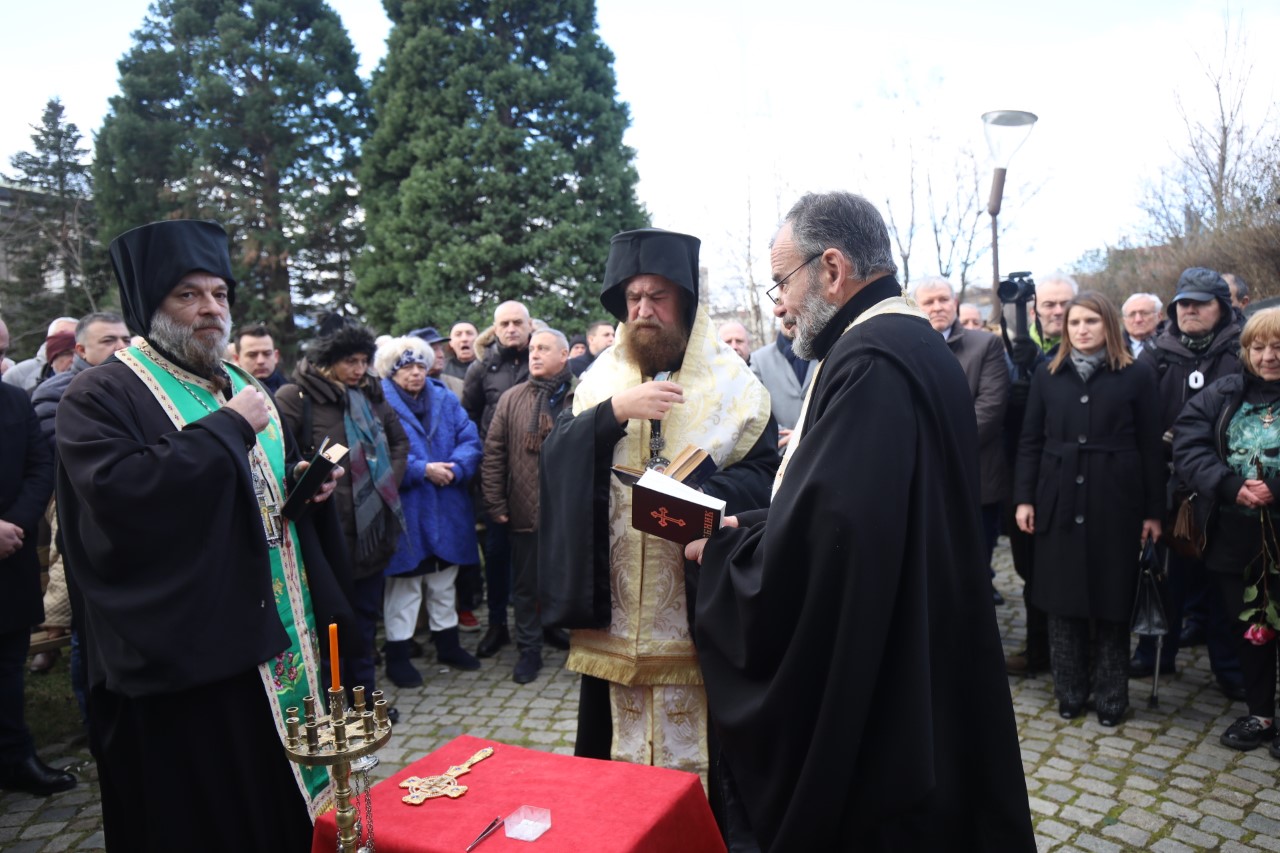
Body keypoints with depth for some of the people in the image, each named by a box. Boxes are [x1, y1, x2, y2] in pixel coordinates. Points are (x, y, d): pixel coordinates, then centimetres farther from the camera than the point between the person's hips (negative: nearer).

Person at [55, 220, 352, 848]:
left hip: (274, 632, 7)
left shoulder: (241, 387, 14)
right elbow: (118, 490, -27)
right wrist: (228, 429, -20)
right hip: (180, 648, -7)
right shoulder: (101, 395, -8)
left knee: (280, 792, 15)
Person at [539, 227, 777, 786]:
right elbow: (555, 457, -3)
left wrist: (702, 495, -24)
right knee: (613, 746, 14)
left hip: (698, 609, -2)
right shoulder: (599, 379, 8)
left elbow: (762, 475, -5)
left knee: (694, 751, 8)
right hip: (613, 610, 3)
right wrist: (615, 411, -18)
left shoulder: (733, 381, 0)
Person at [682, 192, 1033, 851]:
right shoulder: (915, 345, 8)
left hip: (871, 690, -9)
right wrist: (746, 527, 7)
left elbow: (817, 543, -30)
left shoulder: (869, 364, -24)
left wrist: (718, 550, -12)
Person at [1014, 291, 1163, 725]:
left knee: (1112, 600, 7)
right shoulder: (1048, 375, 7)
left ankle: (1111, 695, 22)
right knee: (1062, 599, 7)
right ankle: (1070, 691, 22)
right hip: (1059, 502, 2)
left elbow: (1150, 446, 1)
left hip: (1114, 503, -2)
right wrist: (1024, 497, 0)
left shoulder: (1136, 375, 1)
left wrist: (1154, 510, -2)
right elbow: (1030, 440, 7)